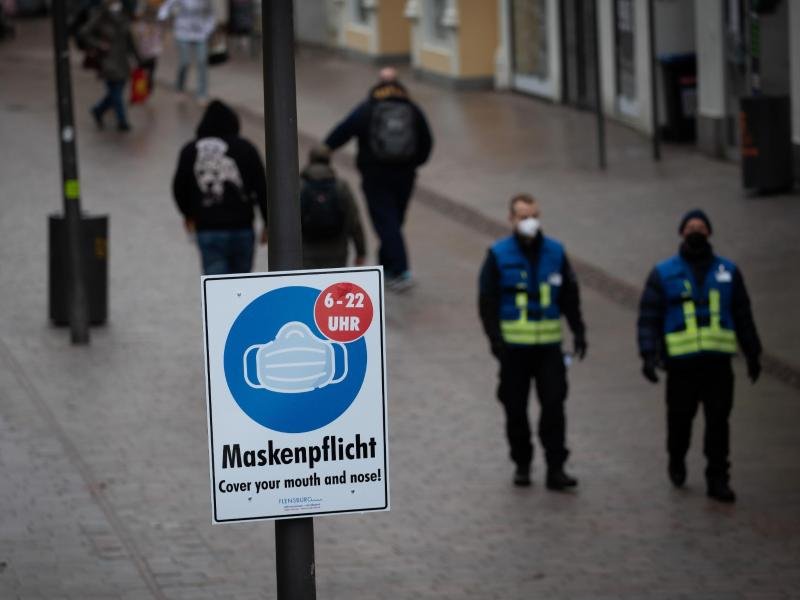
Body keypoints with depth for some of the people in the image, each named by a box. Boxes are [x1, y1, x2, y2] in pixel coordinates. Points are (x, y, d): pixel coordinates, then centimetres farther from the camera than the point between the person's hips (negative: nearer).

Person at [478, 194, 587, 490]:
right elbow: (487, 301, -3)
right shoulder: (499, 255, -2)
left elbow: (570, 296, 13)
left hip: (549, 345, 1)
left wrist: (579, 331, 8)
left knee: (554, 404, -6)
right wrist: (495, 338, -12)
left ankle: (556, 469, -2)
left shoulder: (555, 252, 5)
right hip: (513, 346, -1)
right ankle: (521, 464, 21)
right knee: (515, 407, 6)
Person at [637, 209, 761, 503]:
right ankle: (676, 462, 33)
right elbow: (649, 318, 2)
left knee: (718, 421, -3)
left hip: (717, 361, 1)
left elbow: (743, 316, 18)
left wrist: (752, 354, 17)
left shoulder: (728, 272, 12)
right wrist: (649, 354, -10)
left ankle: (717, 479, 1)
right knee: (680, 418, 6)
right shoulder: (663, 274, 6)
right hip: (681, 363, -1)